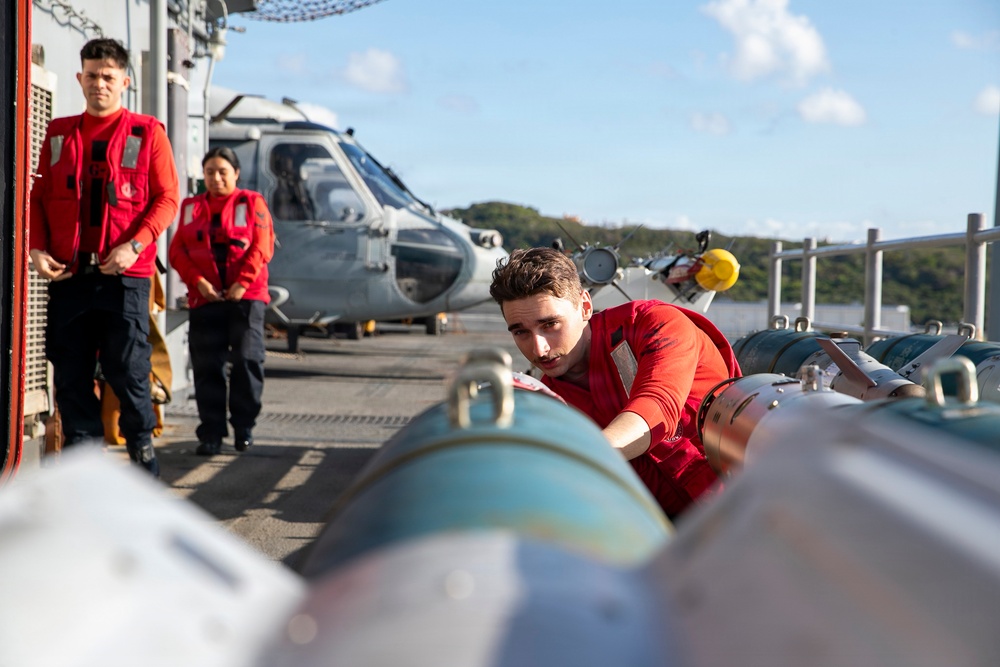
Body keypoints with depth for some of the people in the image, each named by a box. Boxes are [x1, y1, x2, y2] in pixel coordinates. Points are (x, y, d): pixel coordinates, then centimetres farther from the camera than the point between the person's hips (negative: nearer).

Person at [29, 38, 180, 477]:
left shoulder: (147, 133, 4)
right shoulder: (58, 133, 14)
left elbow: (167, 197, -1)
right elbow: (39, 197, 14)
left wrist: (133, 246, -14)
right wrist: (37, 248, -2)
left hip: (125, 272, -3)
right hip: (67, 272, 3)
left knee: (127, 367, -2)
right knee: (69, 370, 4)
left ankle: (141, 442, 18)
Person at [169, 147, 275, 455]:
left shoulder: (252, 203, 6)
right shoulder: (191, 207, 14)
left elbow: (262, 247, -3)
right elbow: (177, 250, 6)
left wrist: (242, 282, -13)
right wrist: (198, 281, -9)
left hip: (245, 296, -2)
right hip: (205, 297, 2)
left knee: (247, 360, -5)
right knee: (206, 366, 0)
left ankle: (244, 427, 7)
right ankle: (211, 432, 5)